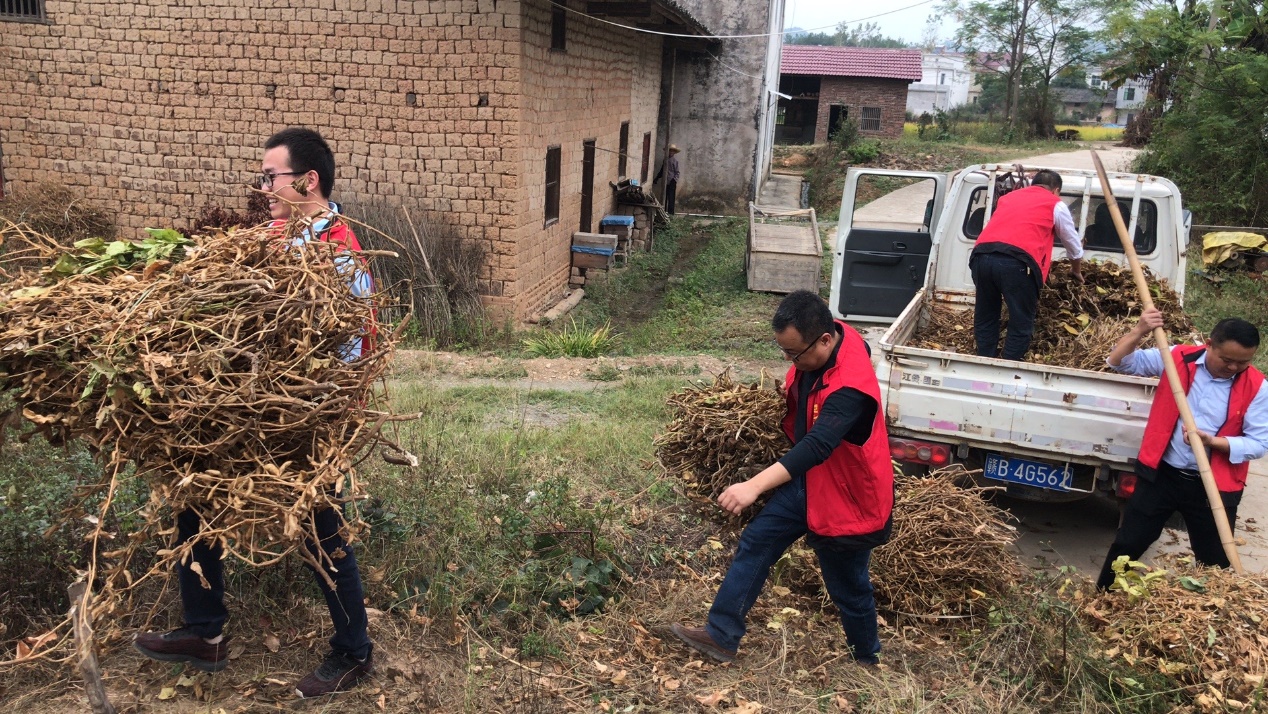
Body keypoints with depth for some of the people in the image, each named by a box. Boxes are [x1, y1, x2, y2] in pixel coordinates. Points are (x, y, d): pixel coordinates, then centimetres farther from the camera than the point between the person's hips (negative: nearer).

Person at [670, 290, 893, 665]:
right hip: (808, 479, 8)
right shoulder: (824, 339, -11)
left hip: (847, 498, -8)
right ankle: (721, 635, 15)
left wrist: (754, 486, -57)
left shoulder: (851, 388, -37)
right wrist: (788, 392, 0)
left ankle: (867, 657, 39)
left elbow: (817, 446, -49)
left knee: (848, 587, 11)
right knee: (756, 542, 6)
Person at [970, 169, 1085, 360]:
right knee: (1021, 325, 8)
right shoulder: (1056, 205, 22)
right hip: (1016, 261, -4)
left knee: (985, 319, 18)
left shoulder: (1008, 196, 33)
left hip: (981, 256, 5)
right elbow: (1075, 248, 33)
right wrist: (1077, 272, 54)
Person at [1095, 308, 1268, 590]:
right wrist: (1139, 331, -21)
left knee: (1216, 563, 12)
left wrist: (1214, 441, -25)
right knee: (1127, 545, 8)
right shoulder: (1178, 358, -6)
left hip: (1215, 486, 0)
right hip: (1161, 474, 0)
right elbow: (1119, 362, -4)